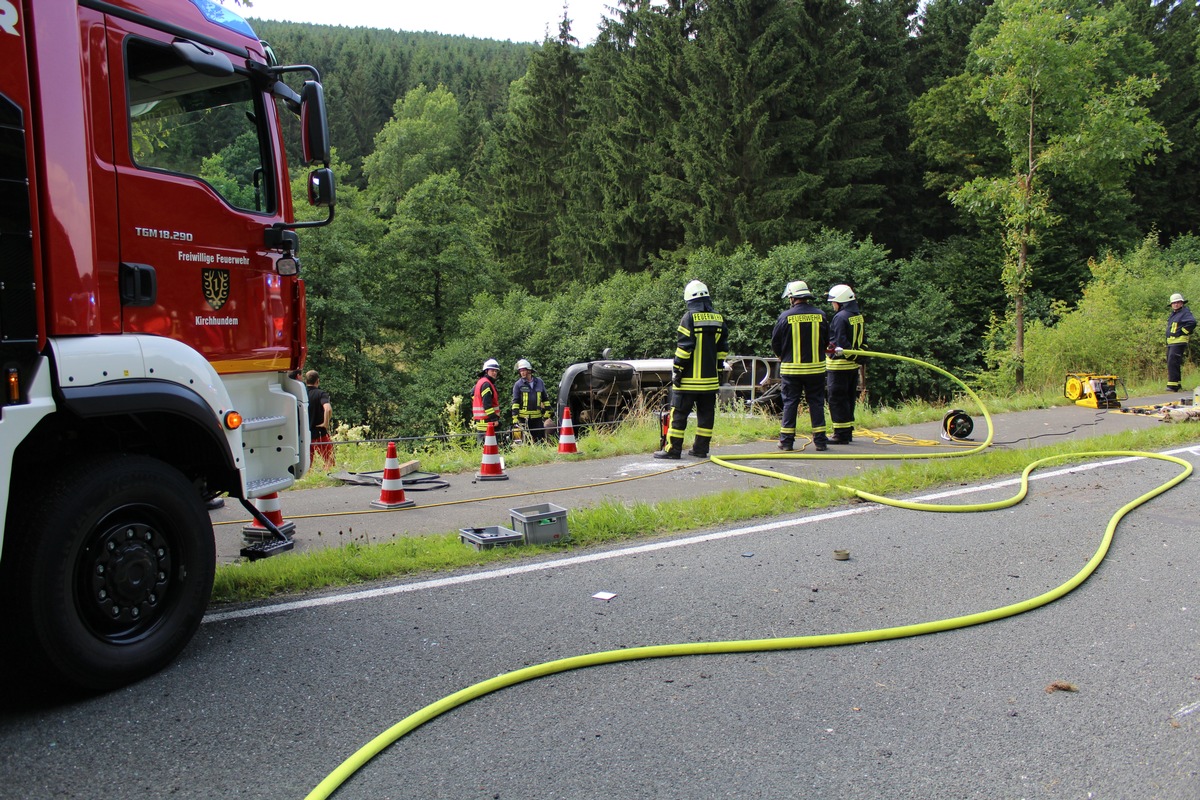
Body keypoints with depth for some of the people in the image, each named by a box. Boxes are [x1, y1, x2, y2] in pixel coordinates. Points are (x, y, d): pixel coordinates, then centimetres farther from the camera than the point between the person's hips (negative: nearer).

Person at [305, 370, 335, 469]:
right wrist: (326, 423, -17)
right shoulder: (321, 393, -10)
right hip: (320, 434, -4)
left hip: (304, 434, 4)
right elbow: (328, 409, -29)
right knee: (330, 463, 7)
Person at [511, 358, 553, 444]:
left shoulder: (539, 382, 10)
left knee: (540, 439, 4)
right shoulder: (518, 384, 2)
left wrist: (547, 413, 9)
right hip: (523, 417, -3)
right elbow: (515, 401, -2)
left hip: (537, 417, 3)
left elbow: (545, 399, 16)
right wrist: (515, 418, -9)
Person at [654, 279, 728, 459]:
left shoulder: (689, 318, -10)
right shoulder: (719, 319, 8)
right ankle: (701, 448, 13)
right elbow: (722, 350, 12)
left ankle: (673, 448, -1)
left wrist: (677, 371, -8)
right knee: (706, 414, 10)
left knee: (679, 413, -1)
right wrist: (719, 372, 19)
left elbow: (684, 347, -14)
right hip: (710, 378, 6)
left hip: (689, 379, -5)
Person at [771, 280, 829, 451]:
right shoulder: (820, 315, 0)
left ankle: (786, 440, 6)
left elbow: (775, 343, 1)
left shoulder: (785, 317, -8)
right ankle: (820, 440, 9)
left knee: (790, 403, 5)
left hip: (791, 368, -2)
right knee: (816, 403, 8)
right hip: (816, 368, 2)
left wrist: (783, 357, 20)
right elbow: (826, 342, 10)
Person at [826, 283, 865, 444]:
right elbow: (860, 340, 16)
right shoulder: (858, 316, 11)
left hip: (839, 364, -9)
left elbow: (839, 342, -21)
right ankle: (848, 431, 21)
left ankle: (841, 434, -3)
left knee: (837, 399, -4)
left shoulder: (840, 317, -15)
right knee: (848, 398, 15)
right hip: (854, 364, 9)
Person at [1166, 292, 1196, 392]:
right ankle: (1178, 384, 19)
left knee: (1172, 363, -16)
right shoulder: (1173, 314, 20)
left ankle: (1173, 385, -18)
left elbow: (1192, 322, -25)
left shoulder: (1185, 312, -8)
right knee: (1171, 364, 11)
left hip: (1179, 342, -10)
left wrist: (1182, 332, -17)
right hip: (1170, 343, 10)